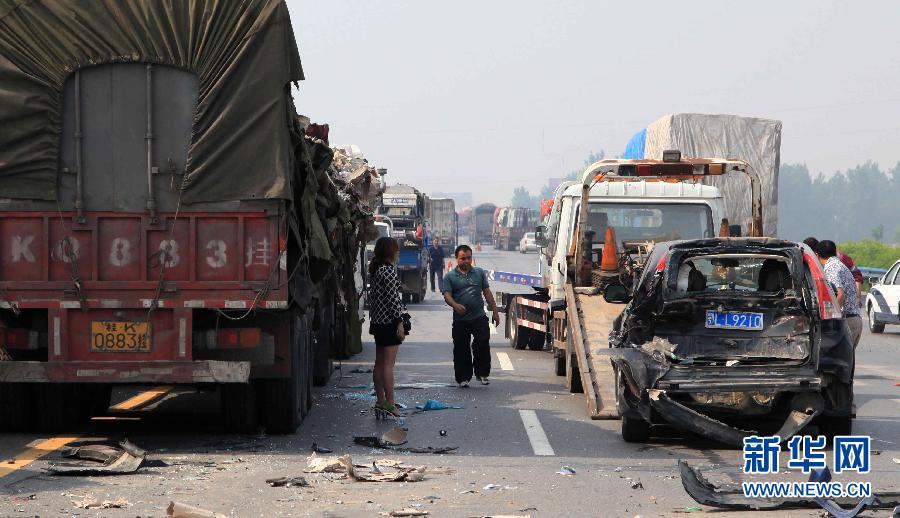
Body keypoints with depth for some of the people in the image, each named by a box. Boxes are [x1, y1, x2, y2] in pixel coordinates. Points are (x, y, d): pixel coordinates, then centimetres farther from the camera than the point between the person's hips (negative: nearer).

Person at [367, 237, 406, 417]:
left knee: (379, 363, 11)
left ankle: (380, 401, 16)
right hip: (389, 321, -9)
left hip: (377, 321, 9)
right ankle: (389, 403, -9)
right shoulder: (389, 270, -15)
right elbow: (393, 298, -18)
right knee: (388, 364, -9)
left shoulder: (375, 269, 11)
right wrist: (400, 322, -16)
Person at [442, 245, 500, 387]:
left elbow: (487, 292, 14)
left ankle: (482, 374, 1)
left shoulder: (479, 273, 12)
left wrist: (495, 311, 11)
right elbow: (447, 295, -6)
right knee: (461, 350, 3)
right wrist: (455, 305, -27)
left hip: (479, 317, 1)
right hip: (460, 320, -1)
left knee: (482, 344, -12)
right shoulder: (450, 276, 4)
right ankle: (463, 378, 13)